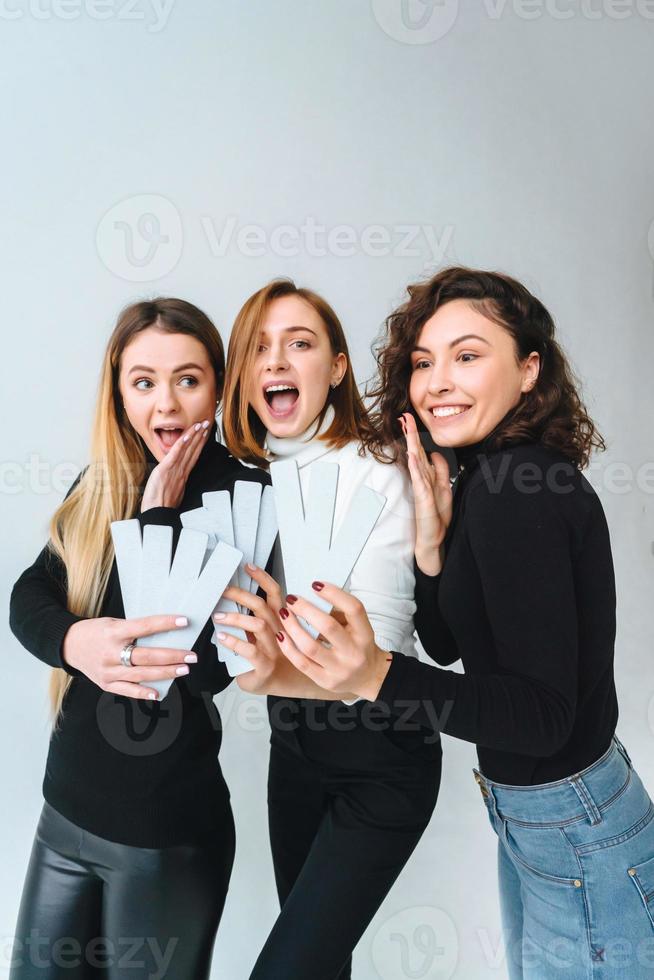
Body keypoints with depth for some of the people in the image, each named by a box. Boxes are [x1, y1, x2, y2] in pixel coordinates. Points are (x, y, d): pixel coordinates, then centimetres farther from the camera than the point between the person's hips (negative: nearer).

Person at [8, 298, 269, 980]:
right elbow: (28, 597, -4)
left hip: (168, 828, -5)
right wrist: (75, 640, -26)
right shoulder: (100, 485, 2)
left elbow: (201, 666, -23)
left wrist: (159, 513, -23)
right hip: (65, 805, 6)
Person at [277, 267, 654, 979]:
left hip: (577, 838, -9)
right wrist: (431, 543, -12)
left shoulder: (514, 488, -25)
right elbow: (449, 645, 5)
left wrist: (378, 676, -40)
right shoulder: (488, 476, 3)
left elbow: (544, 712, -27)